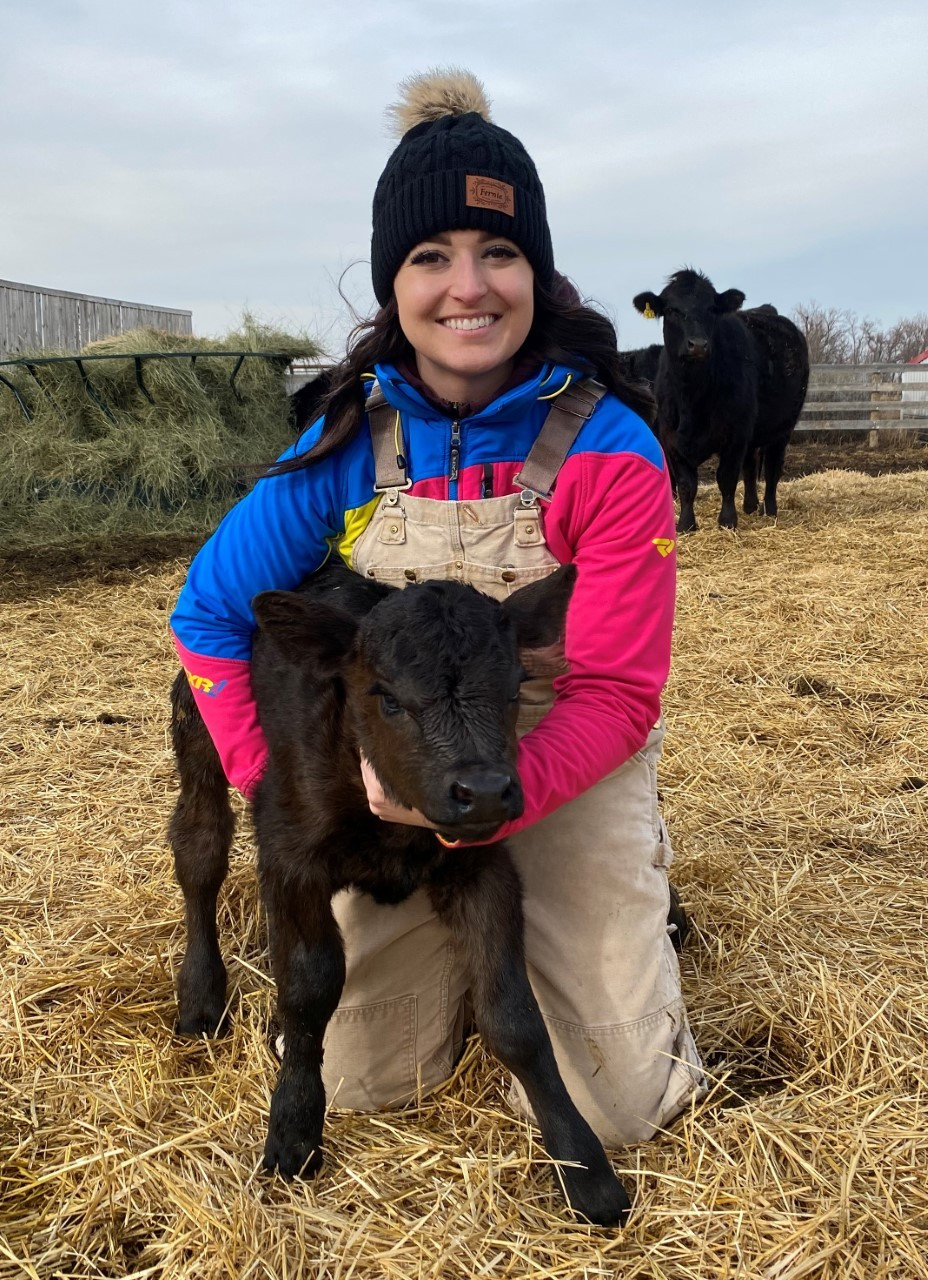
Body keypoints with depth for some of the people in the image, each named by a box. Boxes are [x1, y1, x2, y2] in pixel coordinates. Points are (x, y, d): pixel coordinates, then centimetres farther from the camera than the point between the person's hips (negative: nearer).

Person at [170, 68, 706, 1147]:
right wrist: (274, 779, -12)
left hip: (564, 781, -2)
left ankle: (629, 907, 29)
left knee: (611, 1109, 1)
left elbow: (617, 692, -20)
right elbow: (210, 607, -2)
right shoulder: (353, 440, -9)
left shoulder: (607, 449, -18)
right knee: (348, 1080, 9)